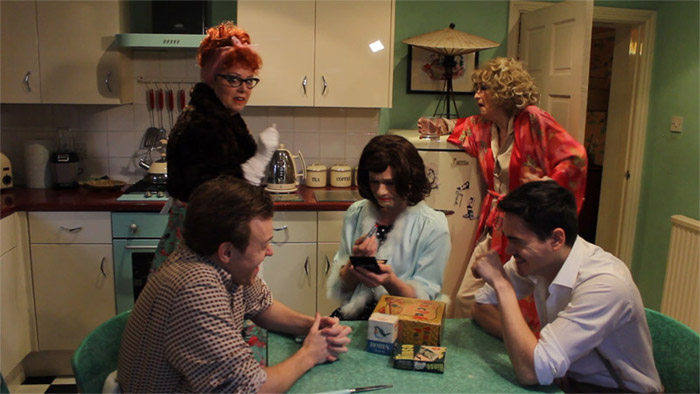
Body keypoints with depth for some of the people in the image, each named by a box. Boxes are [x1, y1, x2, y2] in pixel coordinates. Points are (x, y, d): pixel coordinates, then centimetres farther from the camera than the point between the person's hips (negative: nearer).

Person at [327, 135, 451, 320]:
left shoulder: (433, 226, -9)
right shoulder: (355, 214, 2)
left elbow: (424, 298, -5)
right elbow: (339, 288, 5)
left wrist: (390, 281, -24)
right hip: (353, 314, 2)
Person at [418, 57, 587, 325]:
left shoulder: (533, 120, -12)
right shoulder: (484, 126, 9)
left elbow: (575, 158, -15)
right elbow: (465, 127, 33)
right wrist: (438, 126, 17)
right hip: (493, 225, 7)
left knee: (521, 306, 4)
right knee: (466, 298, 8)